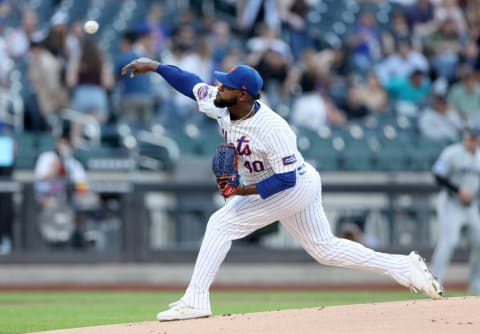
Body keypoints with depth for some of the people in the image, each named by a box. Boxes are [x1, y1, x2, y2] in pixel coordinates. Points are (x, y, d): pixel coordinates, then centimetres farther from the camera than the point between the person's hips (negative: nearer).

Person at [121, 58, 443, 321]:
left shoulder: (272, 129, -32)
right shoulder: (221, 106, -10)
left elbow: (287, 178, -29)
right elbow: (191, 82, 3)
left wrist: (246, 191, -32)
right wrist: (154, 66, -5)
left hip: (295, 187, -9)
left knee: (222, 224, -14)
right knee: (326, 248, 15)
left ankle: (196, 300, -11)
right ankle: (405, 268, 18)